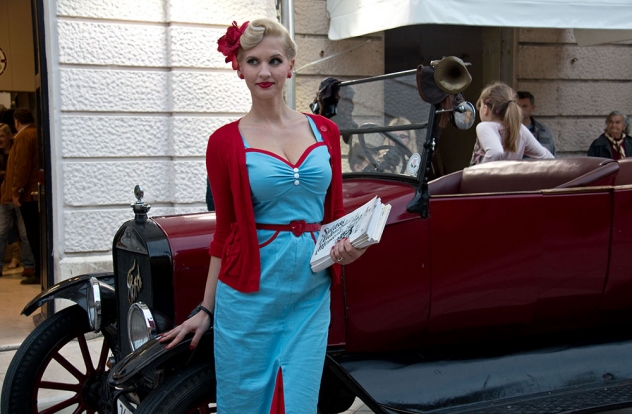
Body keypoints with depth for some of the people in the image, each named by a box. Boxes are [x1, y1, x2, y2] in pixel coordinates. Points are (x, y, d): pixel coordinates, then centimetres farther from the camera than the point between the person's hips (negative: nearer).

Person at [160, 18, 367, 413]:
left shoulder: (325, 131, 6)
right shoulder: (225, 142, -2)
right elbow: (224, 232, 3)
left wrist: (346, 248, -7)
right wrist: (206, 310, 4)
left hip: (312, 294, 2)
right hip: (249, 295, -2)